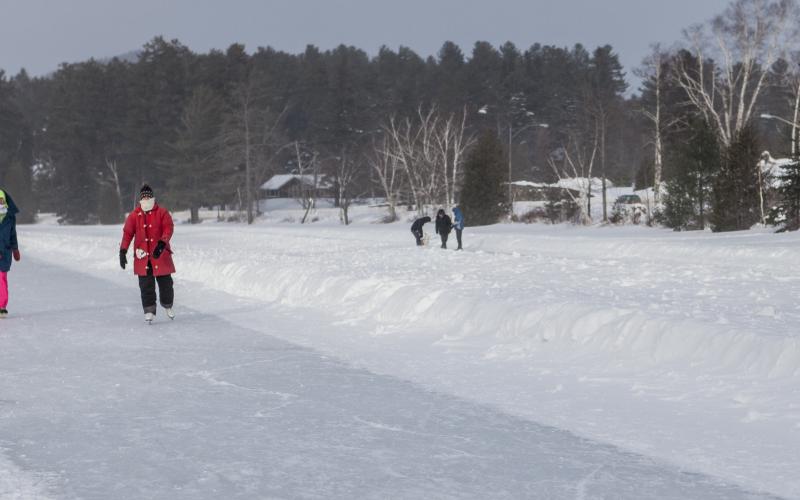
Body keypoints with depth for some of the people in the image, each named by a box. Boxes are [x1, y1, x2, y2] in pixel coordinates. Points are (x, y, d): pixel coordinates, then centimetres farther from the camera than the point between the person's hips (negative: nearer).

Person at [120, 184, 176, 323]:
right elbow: (127, 233, 3)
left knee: (165, 283, 7)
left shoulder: (162, 213, 1)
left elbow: (168, 228, -11)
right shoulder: (134, 215, 5)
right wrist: (123, 251, -6)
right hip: (142, 256, 1)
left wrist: (162, 243, -27)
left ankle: (168, 306, 30)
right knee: (146, 285, -3)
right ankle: (149, 311, 2)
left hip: (161, 254, -1)